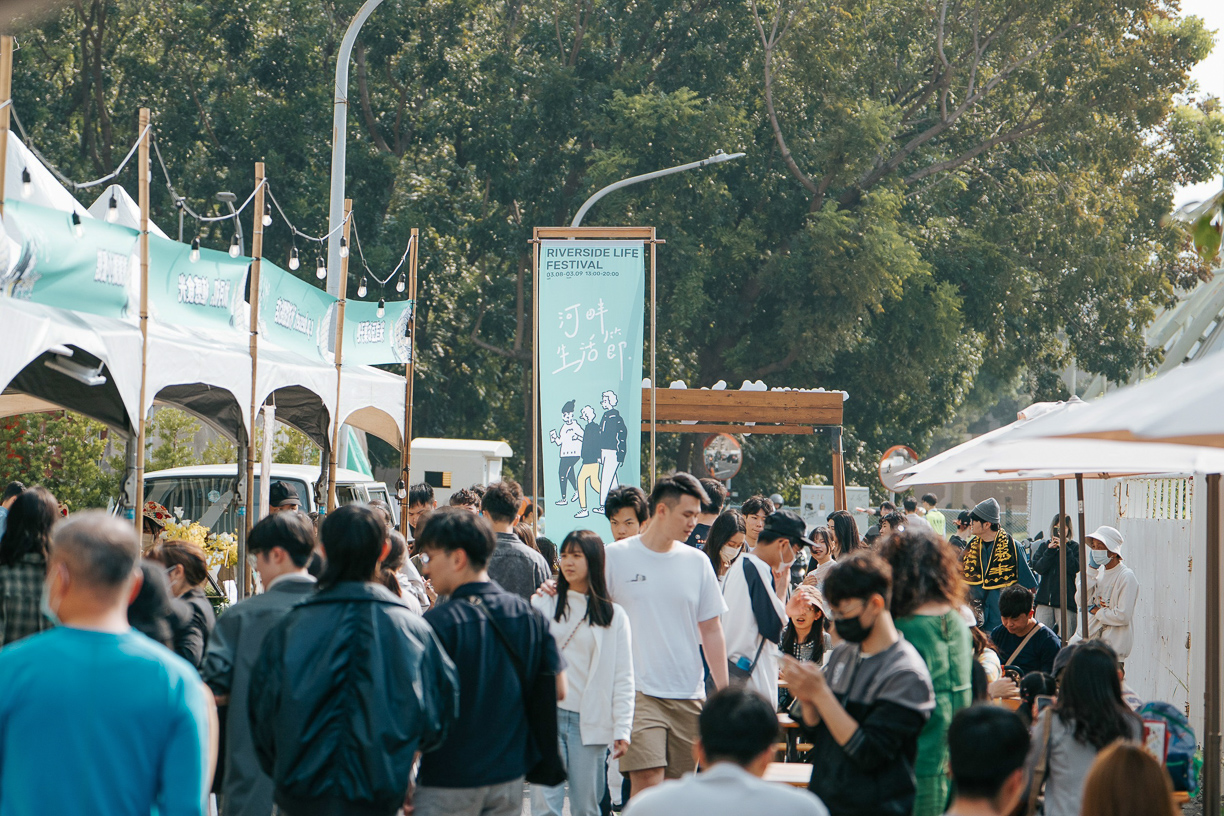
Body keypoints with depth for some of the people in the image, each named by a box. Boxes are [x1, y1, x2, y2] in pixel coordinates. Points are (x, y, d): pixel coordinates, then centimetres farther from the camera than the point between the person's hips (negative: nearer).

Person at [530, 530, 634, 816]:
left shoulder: (613, 616, 6)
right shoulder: (541, 605, 9)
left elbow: (623, 677, 4)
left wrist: (622, 729, -5)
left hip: (589, 722, 0)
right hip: (546, 716, 0)